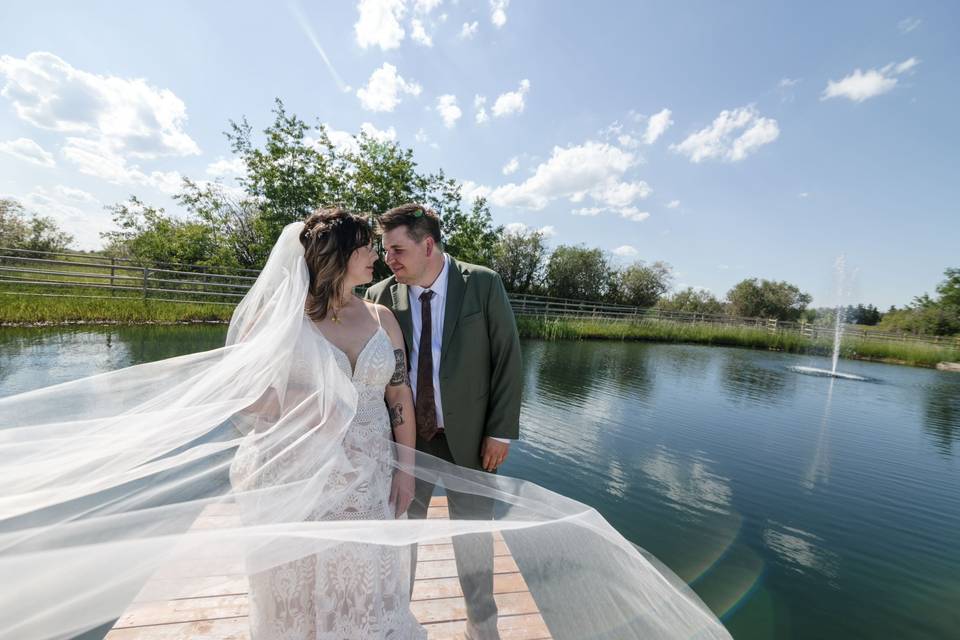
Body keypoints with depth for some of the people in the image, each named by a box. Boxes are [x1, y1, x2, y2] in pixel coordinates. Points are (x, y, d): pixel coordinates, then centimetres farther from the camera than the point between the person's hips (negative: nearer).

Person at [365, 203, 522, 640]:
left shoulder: (483, 284, -9)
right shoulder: (381, 296, -4)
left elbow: (508, 359, -7)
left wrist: (501, 431, -8)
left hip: (469, 437, -1)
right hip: (405, 436, 2)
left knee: (473, 534, 17)